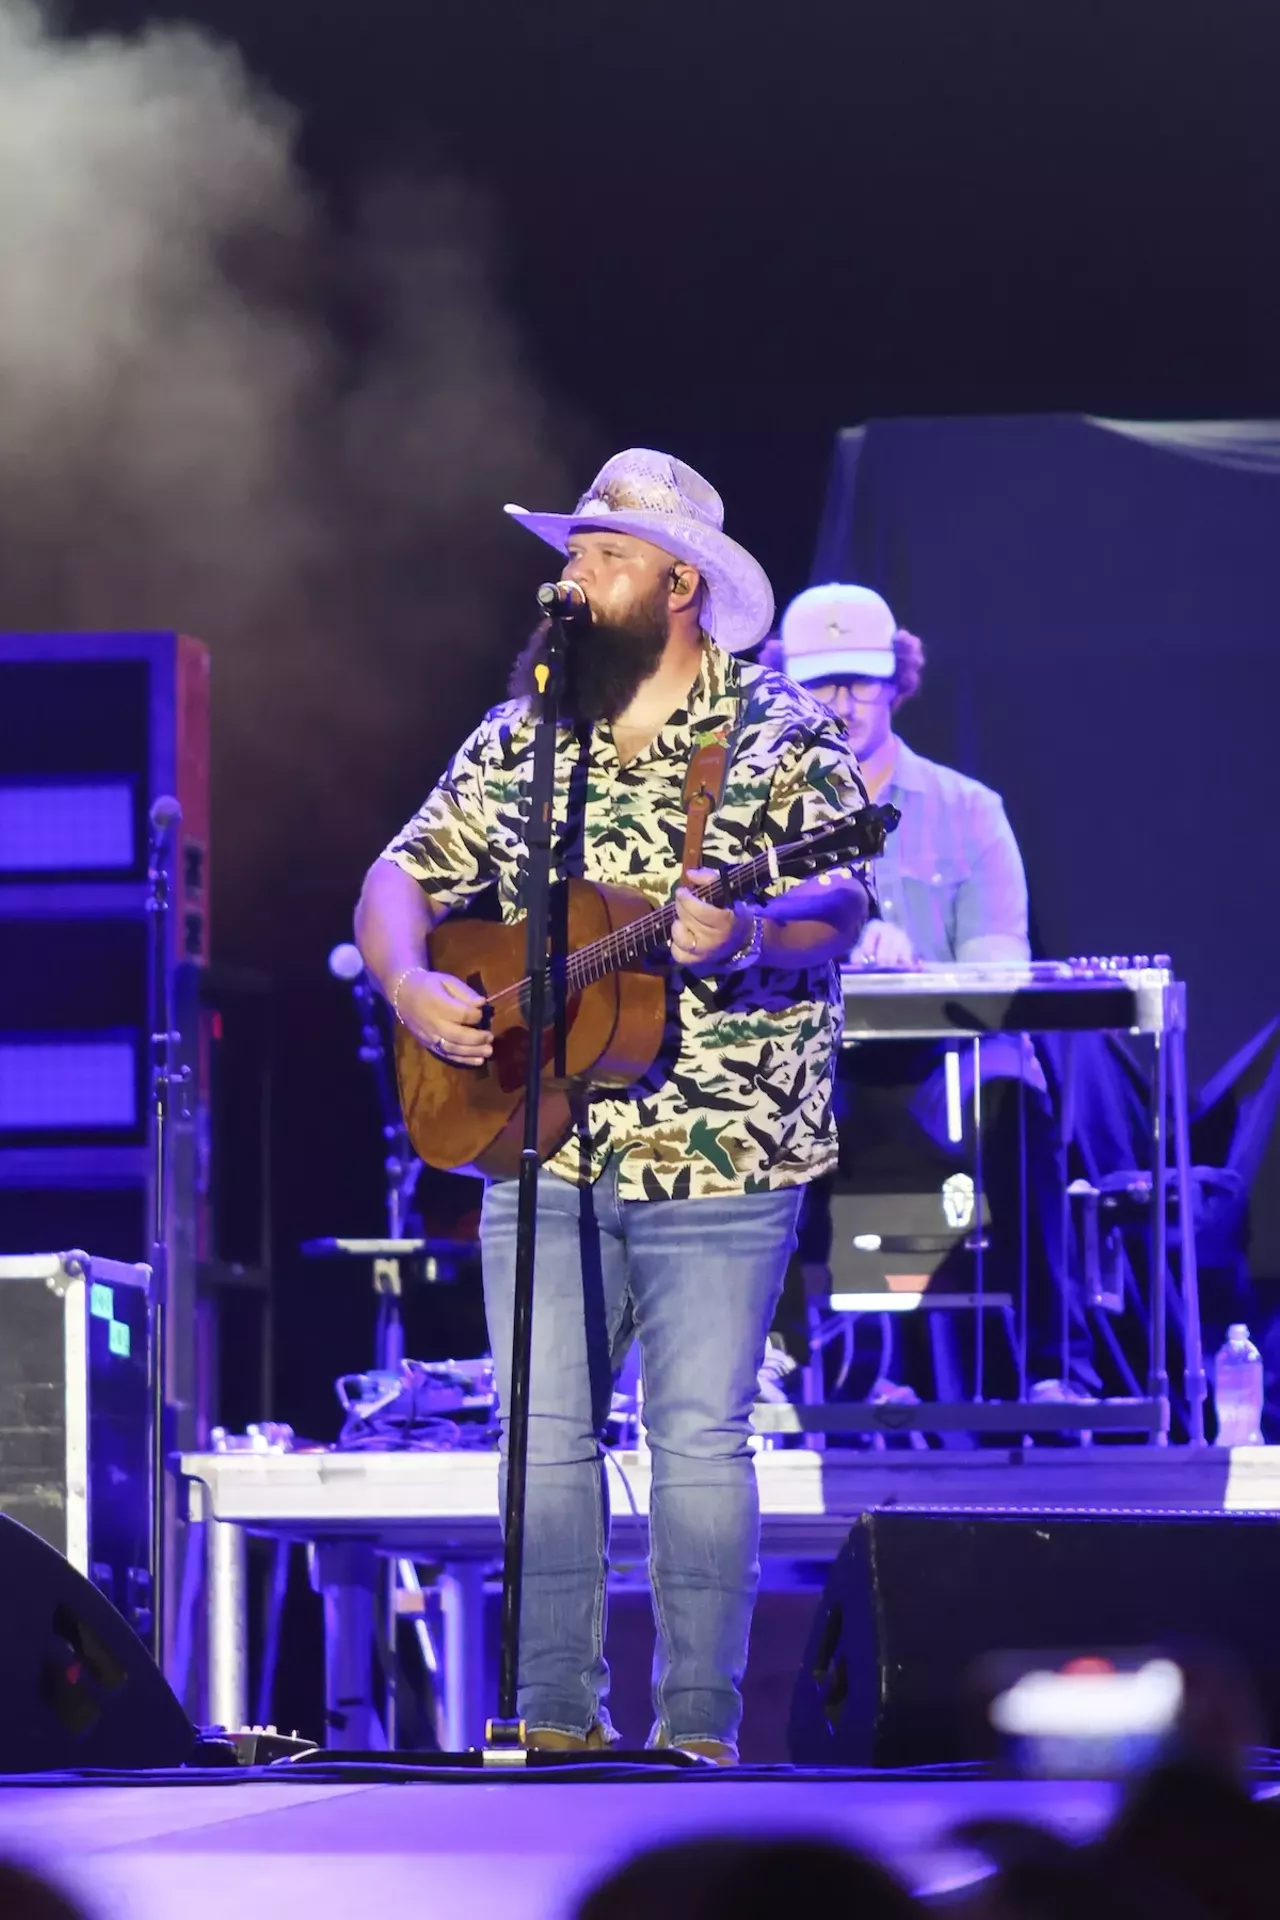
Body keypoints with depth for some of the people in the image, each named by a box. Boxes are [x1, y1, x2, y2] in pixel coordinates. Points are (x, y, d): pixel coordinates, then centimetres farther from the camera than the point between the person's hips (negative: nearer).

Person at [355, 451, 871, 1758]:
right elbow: (404, 878, 13)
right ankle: (558, 1718, 9)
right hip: (543, 1155, 5)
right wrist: (410, 985, -7)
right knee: (544, 1431, 3)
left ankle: (699, 1729, 1)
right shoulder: (516, 744, 12)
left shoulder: (780, 741, -2)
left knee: (700, 1436, -4)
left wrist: (749, 934, -34)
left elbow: (839, 904, -13)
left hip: (719, 1159, -4)